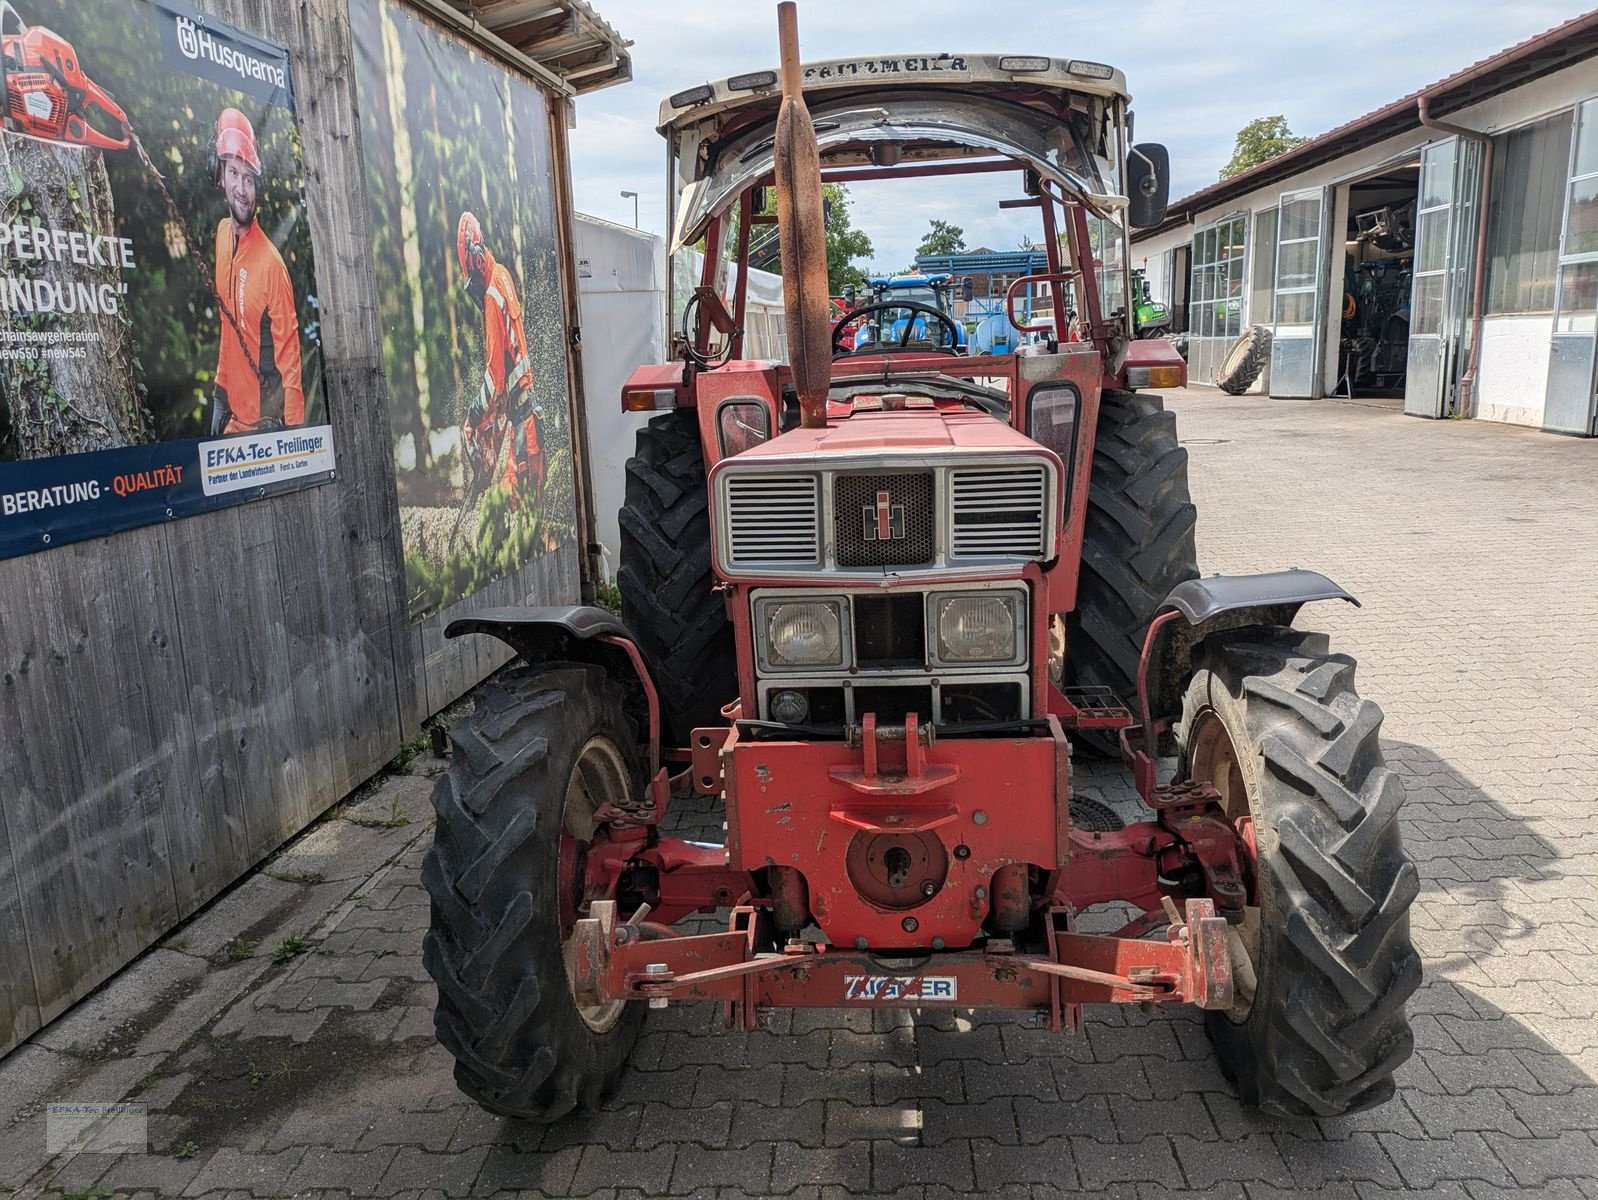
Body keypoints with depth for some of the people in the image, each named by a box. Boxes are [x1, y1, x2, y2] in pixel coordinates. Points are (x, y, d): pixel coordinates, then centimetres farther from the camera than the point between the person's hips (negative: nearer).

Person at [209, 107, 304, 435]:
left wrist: (293, 431, -21)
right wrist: (220, 394, 16)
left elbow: (289, 356, -18)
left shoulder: (271, 264, -19)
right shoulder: (221, 234, 3)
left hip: (265, 421, -7)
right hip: (231, 410, 7)